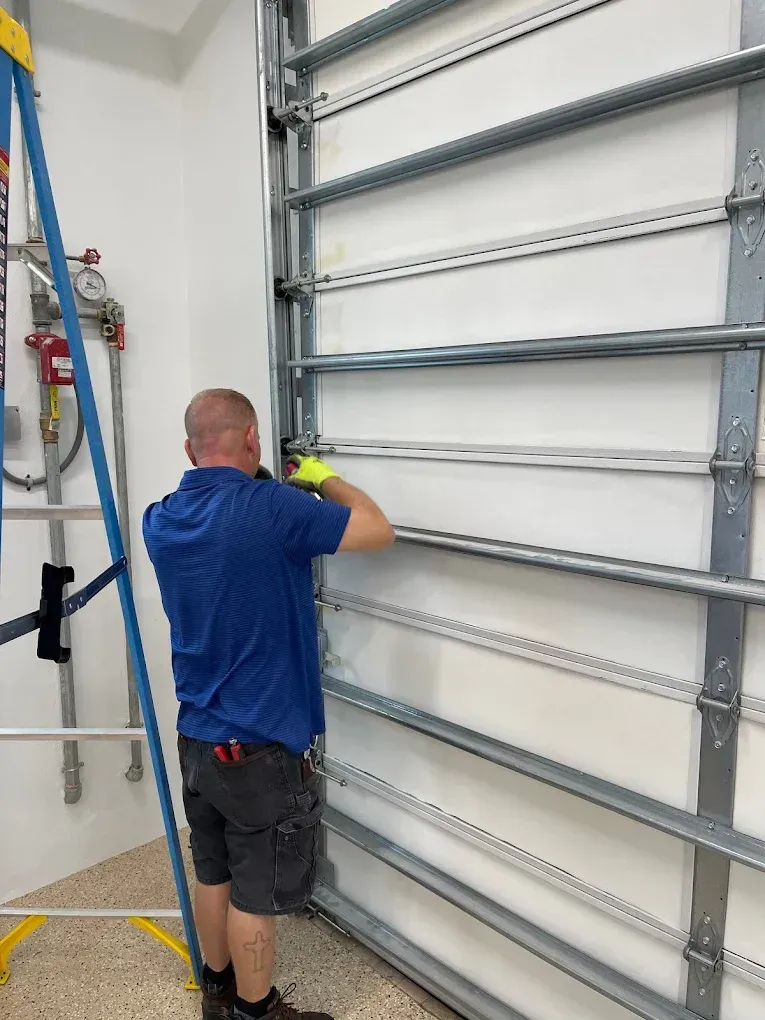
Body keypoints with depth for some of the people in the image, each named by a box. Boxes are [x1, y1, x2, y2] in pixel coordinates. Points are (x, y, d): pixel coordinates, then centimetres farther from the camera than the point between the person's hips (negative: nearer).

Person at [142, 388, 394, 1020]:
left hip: (197, 738, 7)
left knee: (213, 872, 24)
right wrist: (325, 480, 0)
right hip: (261, 748, -7)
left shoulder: (161, 522, -2)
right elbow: (379, 531, -15)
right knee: (256, 892, 12)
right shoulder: (271, 510, -24)